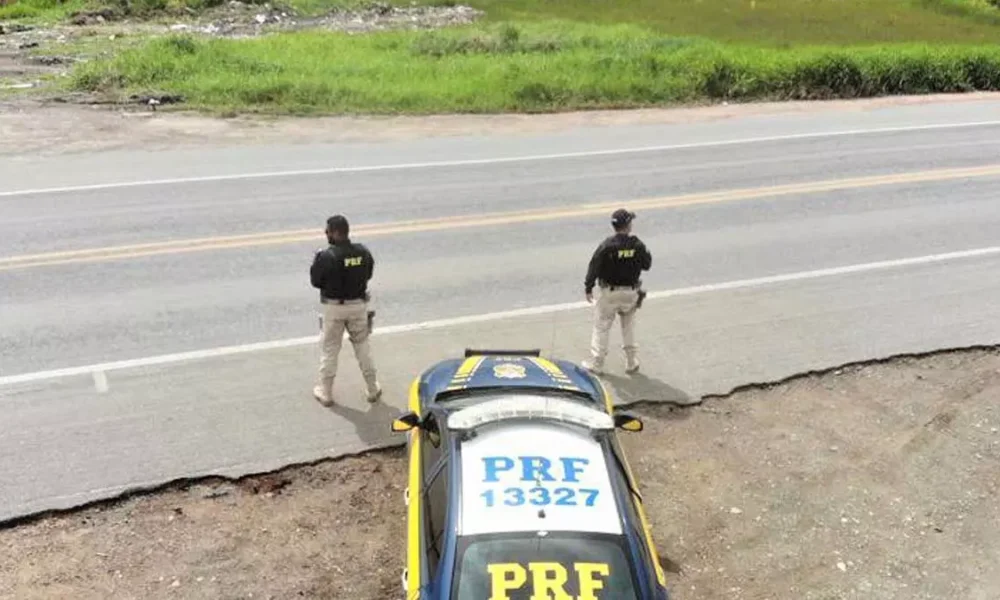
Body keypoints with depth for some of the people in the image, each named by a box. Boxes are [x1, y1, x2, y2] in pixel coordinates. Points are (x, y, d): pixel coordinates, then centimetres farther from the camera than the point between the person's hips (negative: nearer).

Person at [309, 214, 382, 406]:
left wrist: (316, 261, 1)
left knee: (329, 349, 12)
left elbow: (316, 281, -12)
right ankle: (373, 389, 26)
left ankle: (325, 392, 22)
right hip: (358, 304, 4)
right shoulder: (363, 252, -8)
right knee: (362, 346, 17)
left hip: (333, 307, -3)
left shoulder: (327, 257, -22)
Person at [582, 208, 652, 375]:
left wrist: (588, 288, -3)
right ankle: (632, 362, 25)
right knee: (629, 326, 20)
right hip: (631, 292, 3)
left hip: (610, 292, -3)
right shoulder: (637, 245, -9)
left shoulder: (607, 245, -17)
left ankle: (596, 363, 14)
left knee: (601, 326, 8)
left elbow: (594, 267, -14)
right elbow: (646, 265, 5)